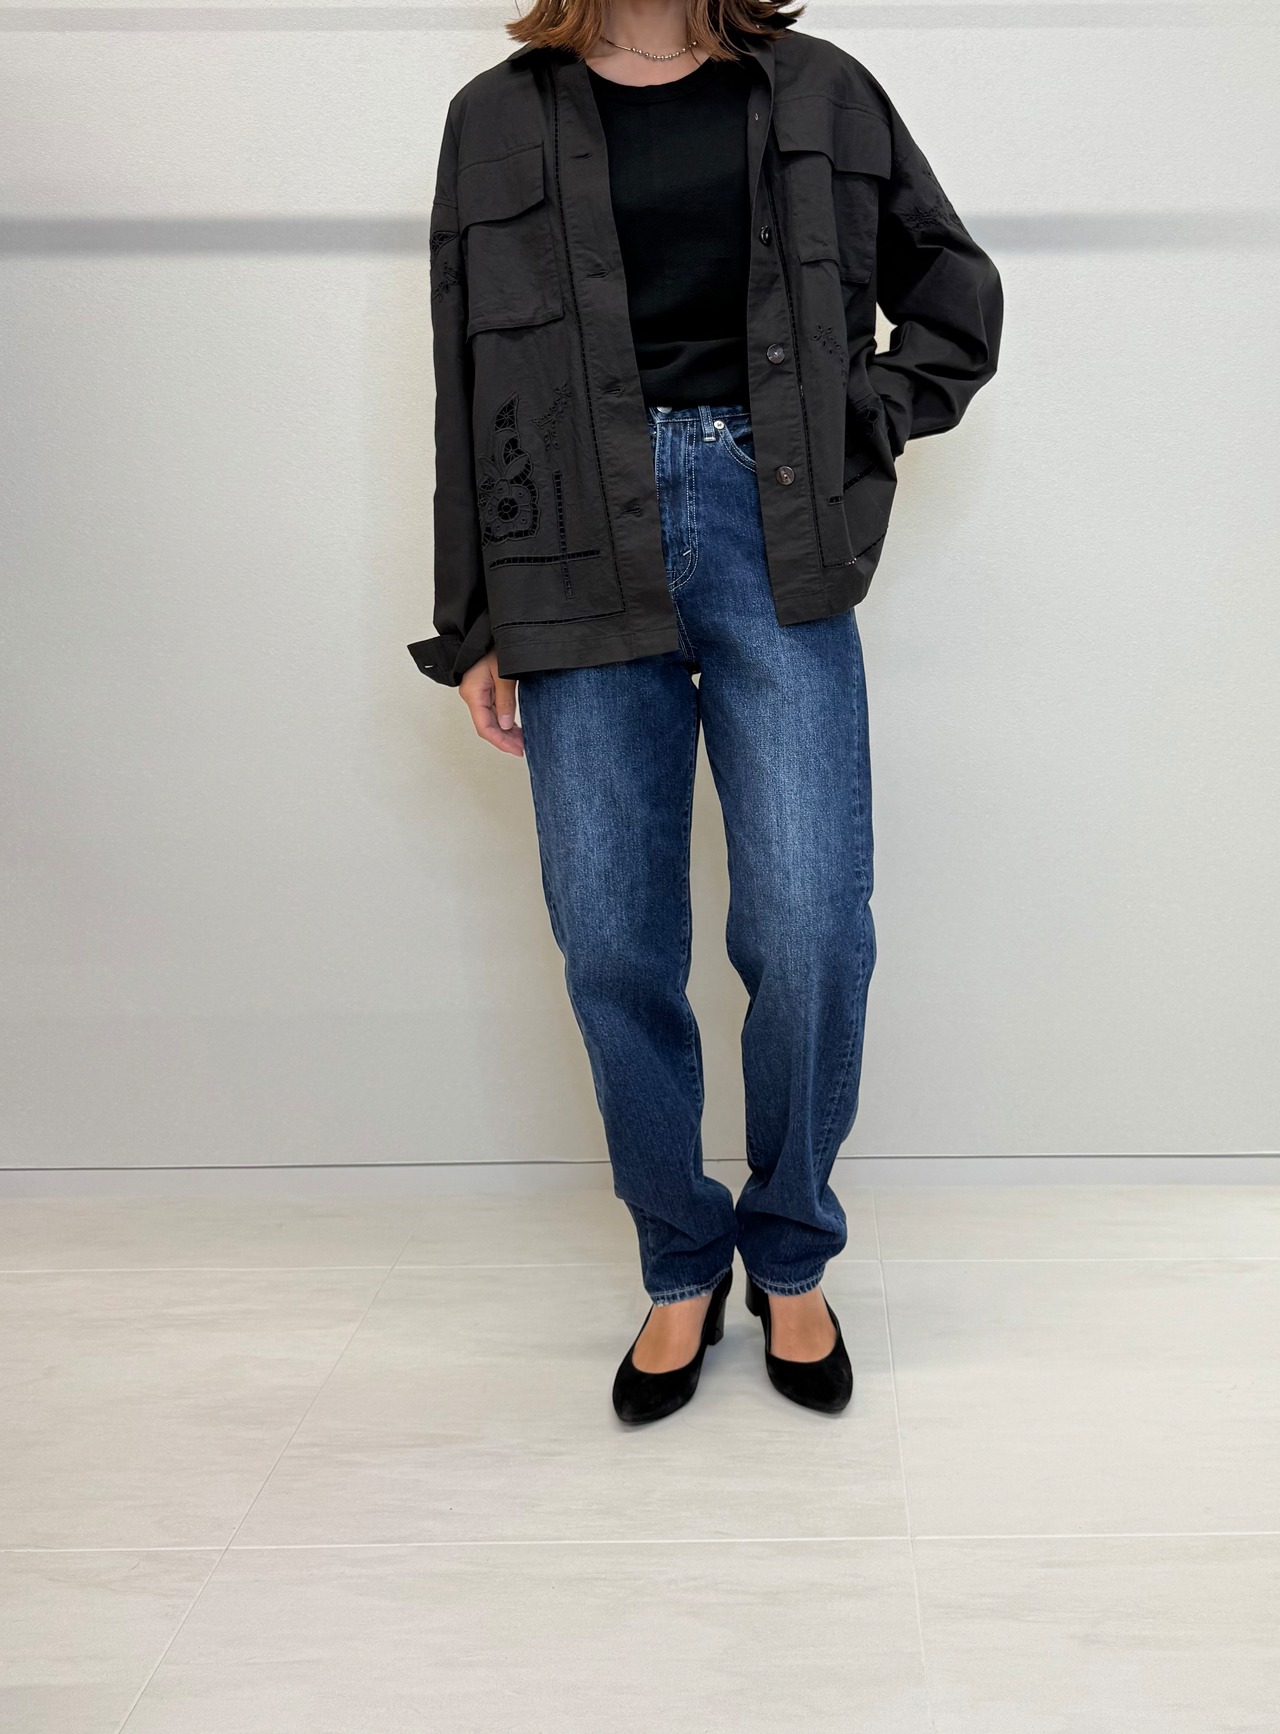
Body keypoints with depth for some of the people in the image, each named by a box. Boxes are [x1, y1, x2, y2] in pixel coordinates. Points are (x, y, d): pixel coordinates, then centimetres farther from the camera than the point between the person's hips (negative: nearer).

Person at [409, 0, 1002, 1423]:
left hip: (771, 533, 0)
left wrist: (855, 427, 4)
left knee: (810, 932, -7)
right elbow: (469, 394, 11)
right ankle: (682, 1266, 21)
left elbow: (958, 300, 21)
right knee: (611, 945, 0)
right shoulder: (499, 119, 14)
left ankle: (790, 1258, 18)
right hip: (581, 553, 1)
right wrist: (473, 628, 7)